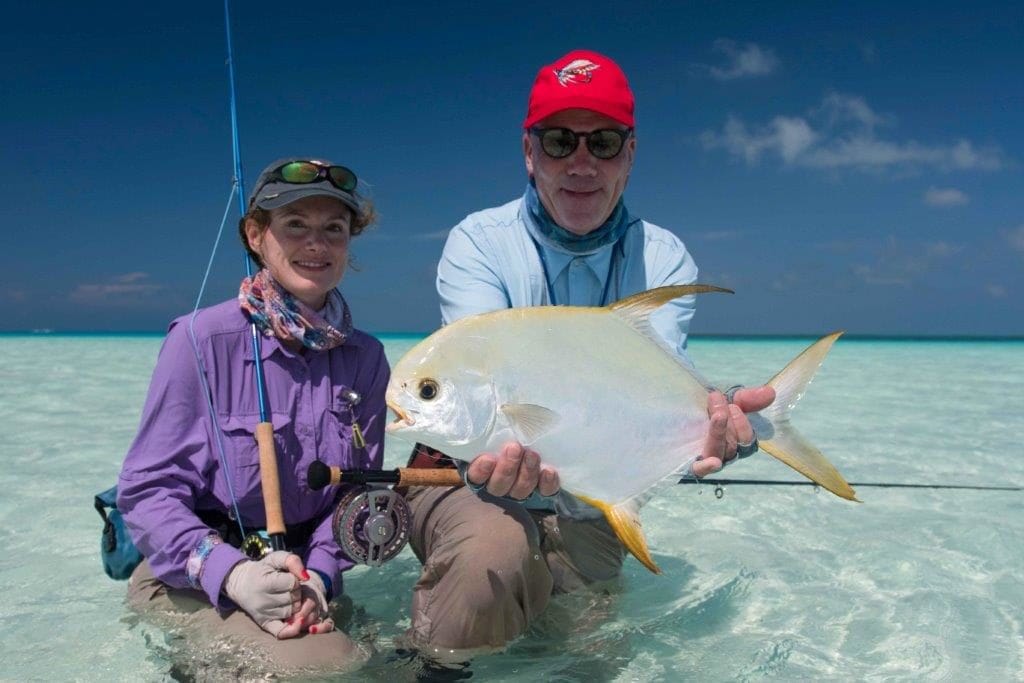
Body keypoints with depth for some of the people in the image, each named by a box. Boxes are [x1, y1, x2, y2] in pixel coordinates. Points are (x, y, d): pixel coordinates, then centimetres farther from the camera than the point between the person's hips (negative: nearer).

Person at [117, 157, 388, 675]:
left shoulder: (366, 358, -1)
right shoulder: (201, 339, -13)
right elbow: (148, 489, -13)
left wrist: (318, 575, -17)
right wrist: (229, 571, -28)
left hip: (304, 571, 4)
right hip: (192, 577, -4)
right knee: (323, 663, -24)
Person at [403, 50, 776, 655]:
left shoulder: (663, 259, -4)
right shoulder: (478, 243, -13)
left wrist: (706, 420, -46)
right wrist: (506, 450, -53)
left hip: (592, 513, 4)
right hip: (470, 479, -3)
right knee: (493, 551, -33)